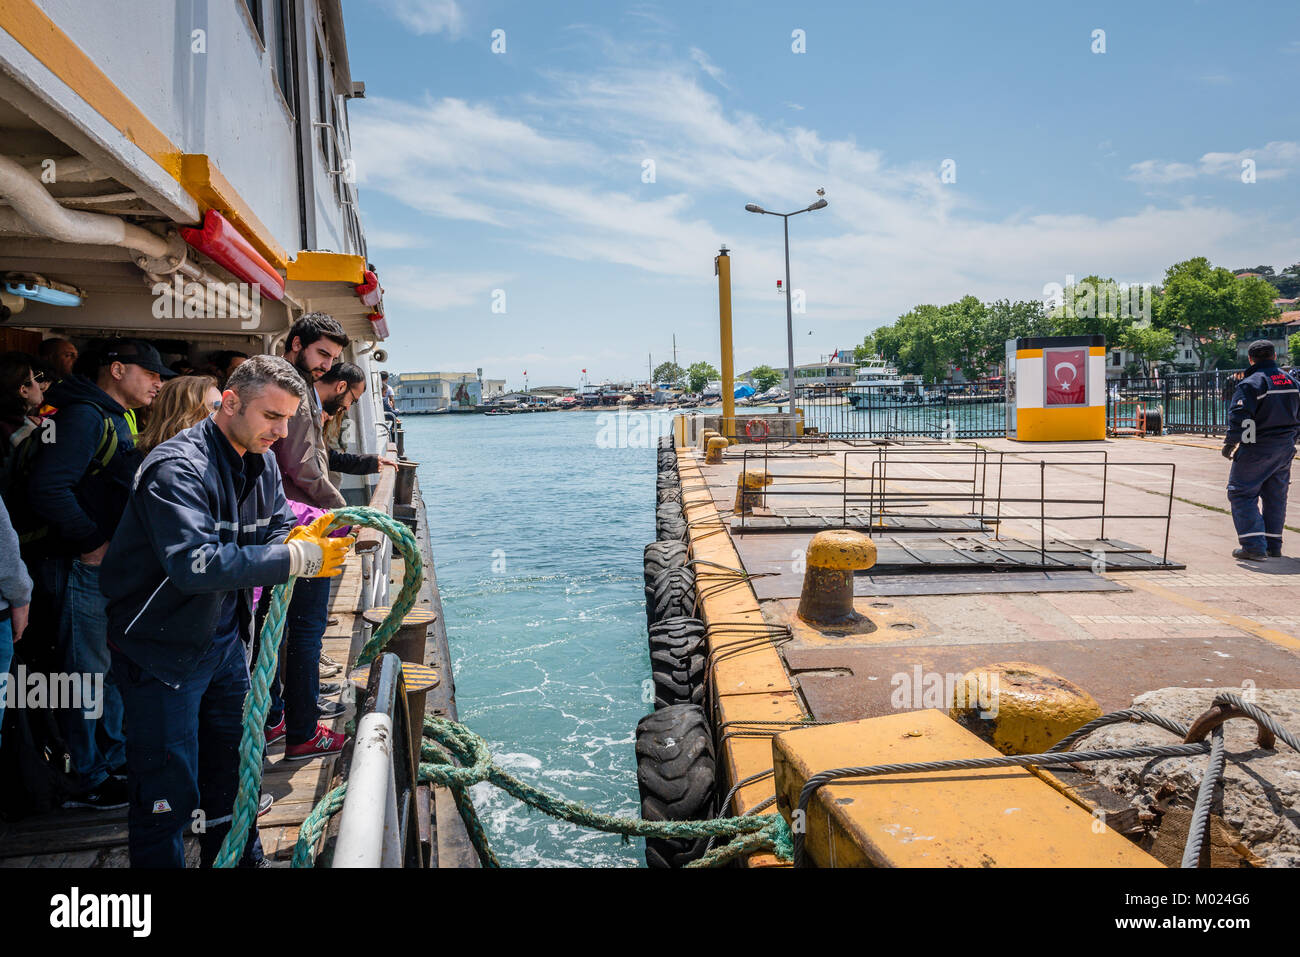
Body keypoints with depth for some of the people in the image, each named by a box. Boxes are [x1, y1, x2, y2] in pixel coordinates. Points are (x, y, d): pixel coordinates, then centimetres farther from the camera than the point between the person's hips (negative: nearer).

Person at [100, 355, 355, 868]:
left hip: (224, 642, 8)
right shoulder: (178, 468, -24)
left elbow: (278, 530, 3)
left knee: (234, 771, 21)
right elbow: (195, 564, -36)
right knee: (168, 795, 0)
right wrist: (296, 559, -36)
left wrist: (300, 539, -21)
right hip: (163, 650, -8)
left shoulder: (262, 462, 3)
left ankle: (238, 858, 40)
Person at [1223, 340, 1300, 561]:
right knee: (1276, 496, 15)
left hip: (1257, 450, -7)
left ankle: (1254, 546, -11)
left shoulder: (1251, 383, -14)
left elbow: (1239, 416, -21)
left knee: (1242, 493, -2)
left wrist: (1230, 442, -11)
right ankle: (1273, 546, 22)